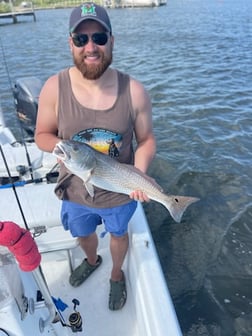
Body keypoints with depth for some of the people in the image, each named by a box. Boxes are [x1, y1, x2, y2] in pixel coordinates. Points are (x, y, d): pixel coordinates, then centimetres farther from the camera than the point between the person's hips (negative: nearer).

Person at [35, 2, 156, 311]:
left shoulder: (134, 91, -20)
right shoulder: (54, 88, -18)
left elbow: (146, 140, -9)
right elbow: (42, 135, -6)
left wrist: (139, 172, -28)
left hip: (120, 193, -1)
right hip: (75, 192, 2)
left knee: (118, 234, 28)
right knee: (83, 235, 30)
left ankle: (116, 275, 63)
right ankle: (92, 261, 69)